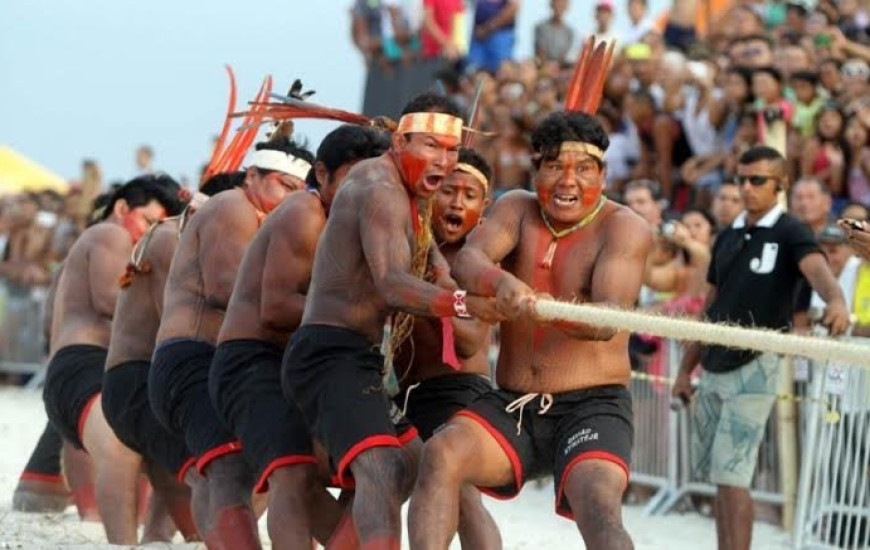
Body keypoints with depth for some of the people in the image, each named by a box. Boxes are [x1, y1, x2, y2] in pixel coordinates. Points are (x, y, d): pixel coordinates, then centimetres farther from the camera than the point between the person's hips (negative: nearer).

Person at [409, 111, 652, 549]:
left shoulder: (624, 228, -4)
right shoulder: (517, 209, 8)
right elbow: (468, 259, -13)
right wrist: (500, 282, -38)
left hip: (591, 407, -4)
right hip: (512, 407, 4)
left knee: (600, 506, -30)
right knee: (440, 454, -22)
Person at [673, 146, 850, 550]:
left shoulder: (790, 234, -7)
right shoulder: (728, 237, 14)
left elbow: (816, 268, -28)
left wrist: (835, 300, -50)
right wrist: (686, 369, 17)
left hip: (753, 368, -7)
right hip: (713, 369, 7)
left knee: (731, 476, -14)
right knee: (716, 475, 10)